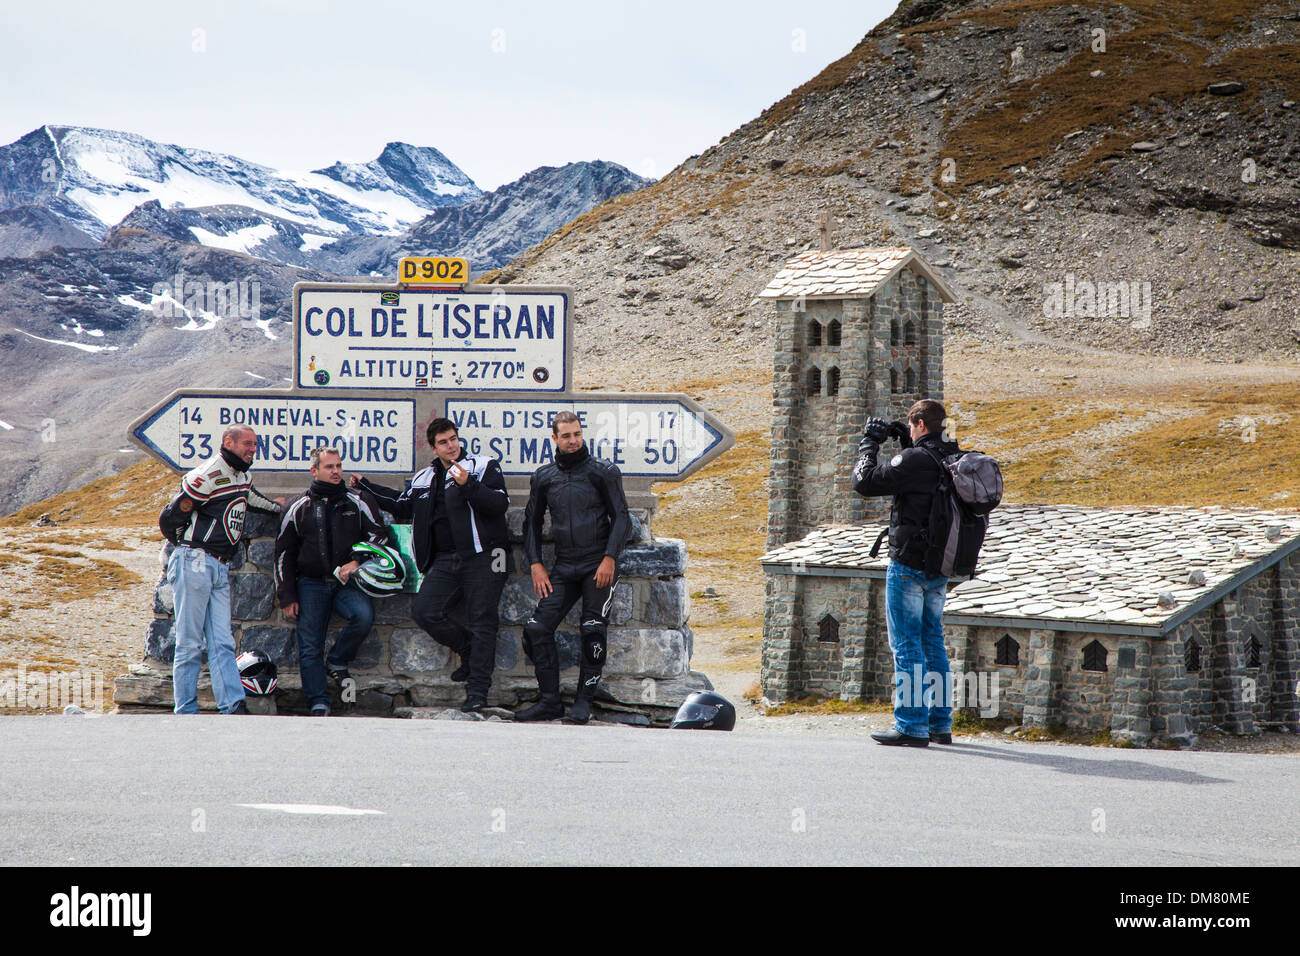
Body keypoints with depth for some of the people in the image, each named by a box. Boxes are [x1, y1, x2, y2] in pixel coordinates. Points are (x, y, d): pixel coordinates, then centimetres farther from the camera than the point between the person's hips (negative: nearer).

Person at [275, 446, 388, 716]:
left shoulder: (355, 504, 10)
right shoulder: (299, 509, 9)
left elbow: (379, 534, 8)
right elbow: (284, 554, 10)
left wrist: (356, 563, -9)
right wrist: (287, 597, 3)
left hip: (346, 583, 0)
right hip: (311, 584, 0)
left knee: (364, 614, -29)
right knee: (310, 648, -7)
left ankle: (337, 661, -6)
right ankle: (318, 704, -4)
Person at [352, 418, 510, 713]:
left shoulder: (484, 467, 1)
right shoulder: (425, 479, 19)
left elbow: (500, 504, -13)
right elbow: (402, 506, 34)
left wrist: (468, 486, -25)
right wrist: (367, 487, 32)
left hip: (482, 558, -5)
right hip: (446, 560, 6)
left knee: (481, 622, -6)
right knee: (424, 611, -10)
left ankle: (477, 689, -3)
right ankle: (470, 650, 11)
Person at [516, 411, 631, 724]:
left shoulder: (603, 472, 0)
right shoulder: (543, 477, 10)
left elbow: (621, 518, 0)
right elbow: (531, 522, 19)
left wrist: (609, 558, -11)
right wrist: (536, 564, 7)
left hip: (599, 566, -4)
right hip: (564, 567, 4)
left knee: (593, 629, -14)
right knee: (537, 628, -8)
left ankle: (584, 701, -4)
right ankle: (550, 701, -1)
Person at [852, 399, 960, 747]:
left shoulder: (914, 459, -18)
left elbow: (865, 482, -14)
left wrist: (869, 443, 0)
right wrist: (906, 443, 17)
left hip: (908, 565, -8)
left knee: (906, 644, -3)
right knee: (933, 642, 15)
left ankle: (911, 726, -5)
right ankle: (940, 724, 18)